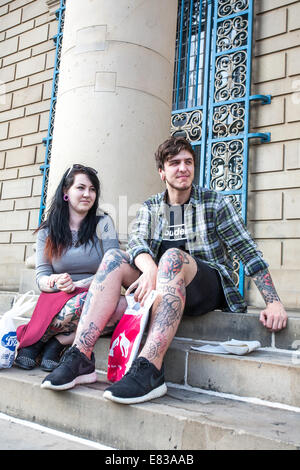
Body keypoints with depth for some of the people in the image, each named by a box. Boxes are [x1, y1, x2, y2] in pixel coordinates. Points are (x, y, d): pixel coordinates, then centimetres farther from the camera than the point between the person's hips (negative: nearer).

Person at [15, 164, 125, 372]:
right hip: (56, 298, 1)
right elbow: (41, 276, 3)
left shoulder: (103, 223, 2)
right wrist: (56, 283, -21)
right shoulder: (47, 231, 8)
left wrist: (76, 285, -18)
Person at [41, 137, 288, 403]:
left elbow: (248, 252, -3)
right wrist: (150, 270, -32)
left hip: (210, 287, -3)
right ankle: (81, 356, -29)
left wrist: (274, 302, -14)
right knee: (114, 257, -18)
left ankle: (150, 369, -46)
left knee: (172, 256, -34)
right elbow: (136, 243, -8)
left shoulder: (214, 202, 3)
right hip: (163, 284, 4)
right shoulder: (150, 208, 11)